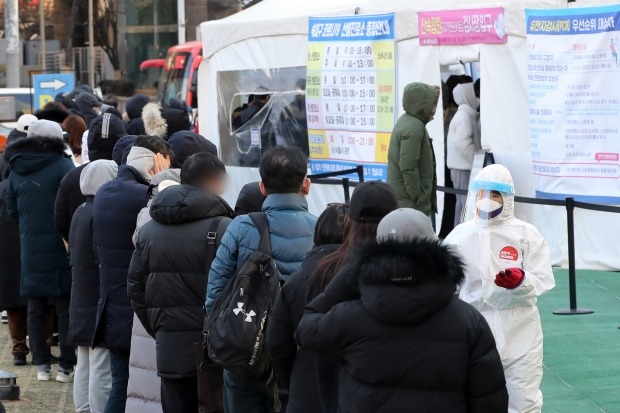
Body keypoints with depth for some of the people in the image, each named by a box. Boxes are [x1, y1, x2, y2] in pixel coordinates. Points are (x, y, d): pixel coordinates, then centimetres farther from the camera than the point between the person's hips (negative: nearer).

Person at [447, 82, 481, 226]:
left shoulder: (462, 114, 17)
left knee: (462, 203, 14)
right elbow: (462, 144, -24)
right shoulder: (465, 116, -14)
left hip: (461, 167, 10)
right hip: (464, 168, -10)